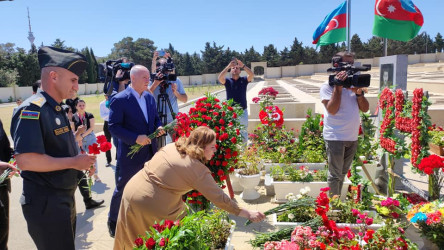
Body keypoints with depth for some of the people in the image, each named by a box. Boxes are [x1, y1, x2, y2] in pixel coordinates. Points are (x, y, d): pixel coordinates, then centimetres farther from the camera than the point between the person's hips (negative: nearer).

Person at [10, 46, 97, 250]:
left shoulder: (56, 110, 10)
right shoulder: (32, 110, -20)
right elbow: (25, 160, -29)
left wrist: (81, 162, 2)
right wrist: (74, 162, -22)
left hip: (65, 198, 9)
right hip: (45, 203, -9)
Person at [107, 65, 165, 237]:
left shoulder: (150, 98, 6)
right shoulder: (120, 99, -14)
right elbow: (113, 126, -15)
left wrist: (159, 127, -5)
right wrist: (136, 138, -24)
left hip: (150, 152, 6)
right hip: (130, 154, -6)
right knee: (123, 189, 9)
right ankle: (113, 220, 33)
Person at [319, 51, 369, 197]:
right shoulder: (328, 86, -6)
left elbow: (365, 108, 8)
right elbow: (332, 110, -19)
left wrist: (358, 92, -9)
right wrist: (338, 86, -18)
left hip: (352, 138, 7)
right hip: (335, 138, -7)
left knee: (343, 173, 18)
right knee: (335, 174, 1)